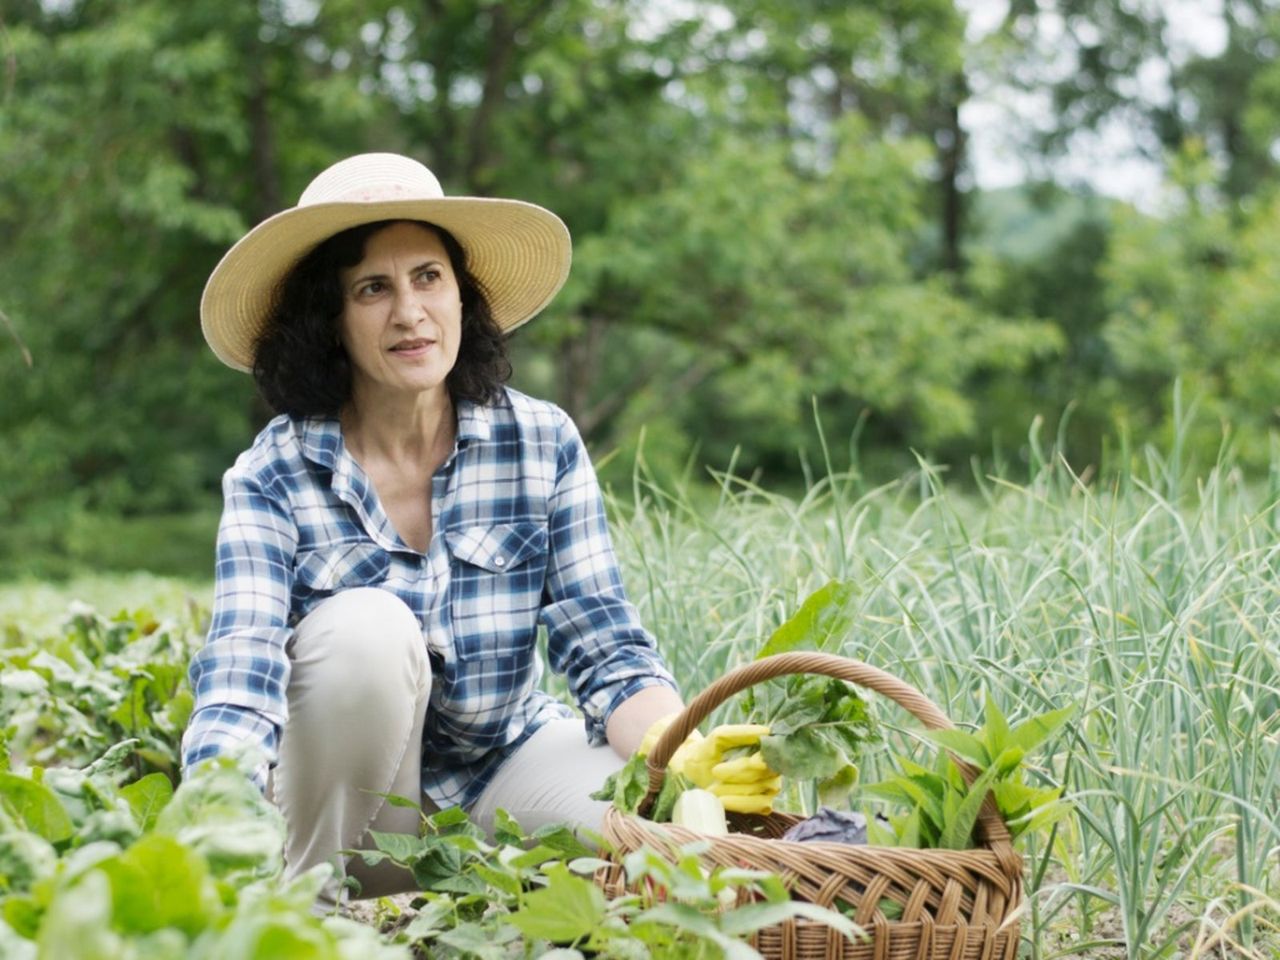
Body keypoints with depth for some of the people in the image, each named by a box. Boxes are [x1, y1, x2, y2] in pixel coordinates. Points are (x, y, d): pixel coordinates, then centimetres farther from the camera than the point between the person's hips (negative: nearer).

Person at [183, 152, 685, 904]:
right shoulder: (273, 478, -13)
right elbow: (240, 678, -26)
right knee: (367, 629, -32)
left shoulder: (543, 445, -7)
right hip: (347, 789, -1)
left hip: (507, 763, 2)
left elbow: (608, 649, -11)